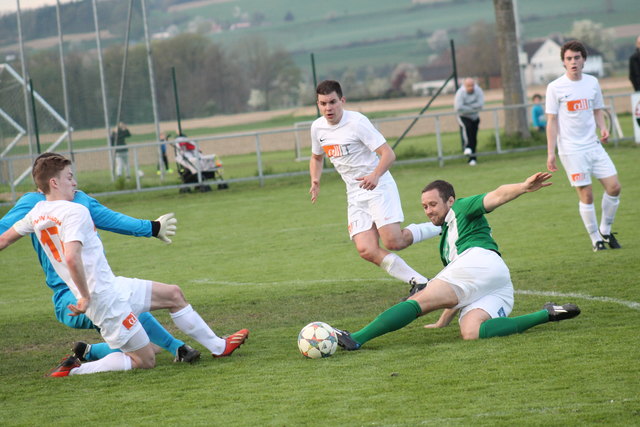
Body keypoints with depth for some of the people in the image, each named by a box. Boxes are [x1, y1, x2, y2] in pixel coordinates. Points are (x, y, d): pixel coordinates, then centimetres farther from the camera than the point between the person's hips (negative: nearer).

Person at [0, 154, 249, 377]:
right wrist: (86, 297, -22)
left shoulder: (38, 212, 5)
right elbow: (72, 258, -34)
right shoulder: (74, 212, -20)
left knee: (173, 294, 19)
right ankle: (74, 370, -3)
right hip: (109, 299, -10)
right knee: (145, 361, -1)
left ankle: (217, 346, 31)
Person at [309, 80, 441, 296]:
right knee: (367, 250, -13)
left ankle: (439, 226, 6)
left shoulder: (357, 122, -15)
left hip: (378, 187, -6)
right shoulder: (317, 128, 5)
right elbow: (317, 157, 25)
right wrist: (315, 180, 4)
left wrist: (375, 175, -36)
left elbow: (388, 154, -18)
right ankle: (419, 282, -5)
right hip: (355, 195, 6)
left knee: (392, 242, -20)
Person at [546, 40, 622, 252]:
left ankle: (605, 230, 19)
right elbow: (552, 121, -5)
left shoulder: (592, 82, 7)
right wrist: (551, 153, -9)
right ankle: (595, 239, 9)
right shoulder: (555, 87, -6)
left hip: (593, 145, 5)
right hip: (571, 150, -5)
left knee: (614, 187, -1)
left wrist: (603, 127, -2)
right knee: (586, 195, -5)